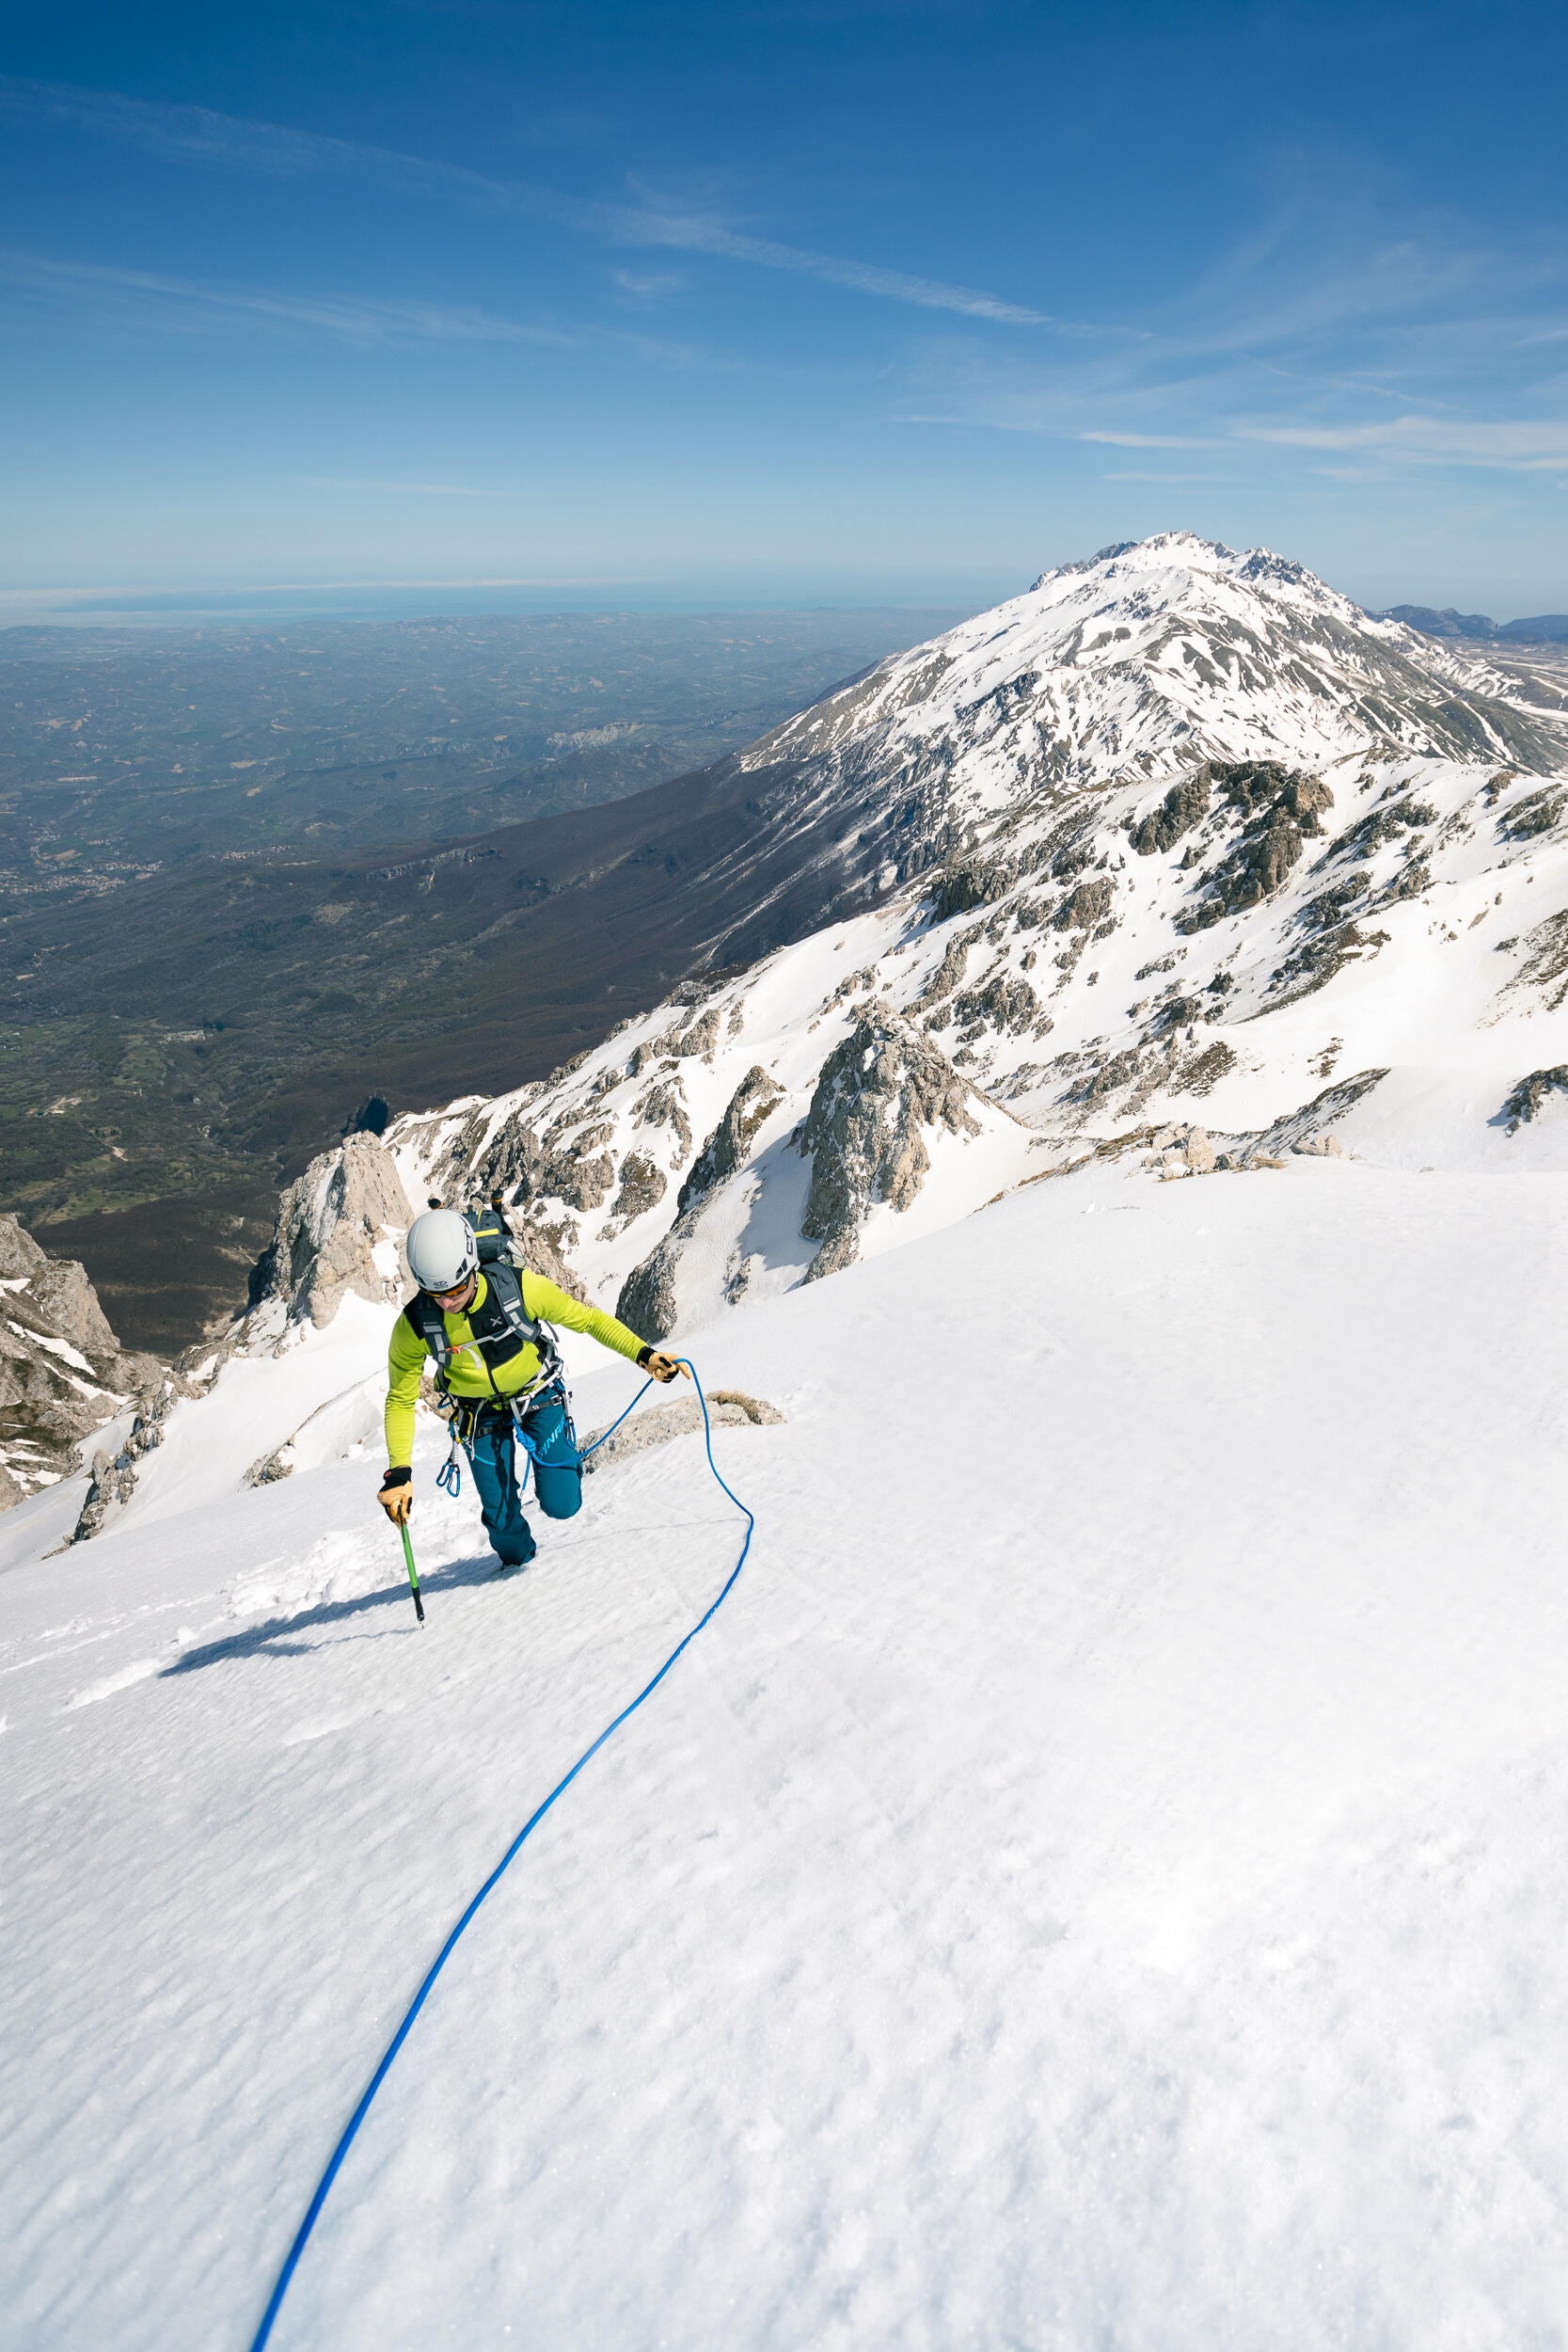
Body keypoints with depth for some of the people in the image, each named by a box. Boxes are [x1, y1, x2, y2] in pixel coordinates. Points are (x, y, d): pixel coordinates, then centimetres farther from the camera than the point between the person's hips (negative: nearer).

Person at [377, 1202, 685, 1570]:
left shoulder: (519, 1287, -30)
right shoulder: (414, 1325, -25)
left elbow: (588, 1318, -15)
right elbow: (400, 1400, -10)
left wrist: (643, 1354, -25)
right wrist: (399, 1471, -20)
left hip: (538, 1396, -1)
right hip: (482, 1415, 1)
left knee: (561, 1504, -8)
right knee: (502, 1521, 3)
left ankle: (565, 1461, 29)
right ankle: (518, 1564, 39)